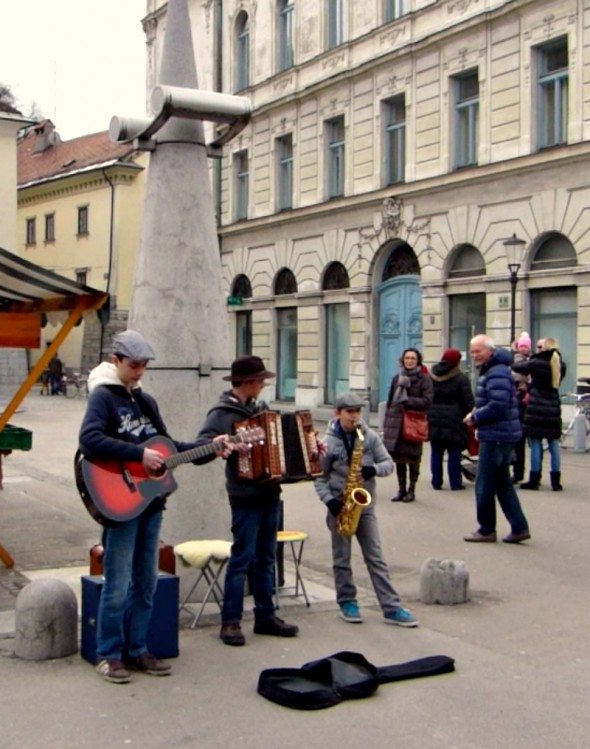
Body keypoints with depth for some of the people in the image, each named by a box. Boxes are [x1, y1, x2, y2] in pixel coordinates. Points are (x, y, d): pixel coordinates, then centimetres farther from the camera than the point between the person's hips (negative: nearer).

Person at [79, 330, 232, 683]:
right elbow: (89, 440, -24)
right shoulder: (103, 395, -8)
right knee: (118, 586, -1)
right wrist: (139, 453, -25)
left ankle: (137, 650, 23)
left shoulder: (146, 400, 15)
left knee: (146, 583, 12)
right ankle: (110, 655, 12)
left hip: (151, 501, 8)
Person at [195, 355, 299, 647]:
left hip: (270, 492, 7)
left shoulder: (260, 408, 13)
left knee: (266, 557, 13)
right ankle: (231, 621, 4)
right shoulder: (223, 412, -9)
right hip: (245, 496, -7)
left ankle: (266, 616, 22)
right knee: (242, 558, -5)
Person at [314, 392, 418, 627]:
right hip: (340, 506, -1)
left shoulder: (370, 437, -1)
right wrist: (329, 500, -16)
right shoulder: (329, 442, -6)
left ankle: (392, 608, 1)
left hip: (365, 505, 1)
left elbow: (389, 463, 2)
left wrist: (373, 470, -19)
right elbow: (320, 477, -1)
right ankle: (347, 602, 22)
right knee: (341, 558, 7)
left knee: (375, 558, 2)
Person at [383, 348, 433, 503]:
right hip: (396, 423, 4)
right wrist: (386, 424, 10)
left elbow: (427, 401, -10)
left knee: (412, 458, 3)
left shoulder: (424, 379, -2)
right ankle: (401, 489, 18)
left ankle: (411, 490, 15)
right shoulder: (397, 378, 12)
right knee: (398, 458, 8)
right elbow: (390, 401, 14)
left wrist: (407, 401, -17)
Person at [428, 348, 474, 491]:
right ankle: (455, 483, 6)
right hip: (453, 421, -4)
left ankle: (436, 482, 14)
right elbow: (469, 402, -10)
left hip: (434, 421, 4)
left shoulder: (431, 377, 6)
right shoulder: (461, 378, -8)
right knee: (454, 453, 3)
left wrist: (428, 417, 13)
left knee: (436, 453, 10)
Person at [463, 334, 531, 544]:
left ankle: (486, 530, 10)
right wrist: (476, 414, 7)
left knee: (484, 485, -1)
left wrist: (475, 417, -14)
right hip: (498, 435, 11)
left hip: (496, 437, -11)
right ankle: (519, 527, 18)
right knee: (503, 484, 15)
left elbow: (498, 406, -27)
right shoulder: (490, 371, 17)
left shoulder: (497, 374, -17)